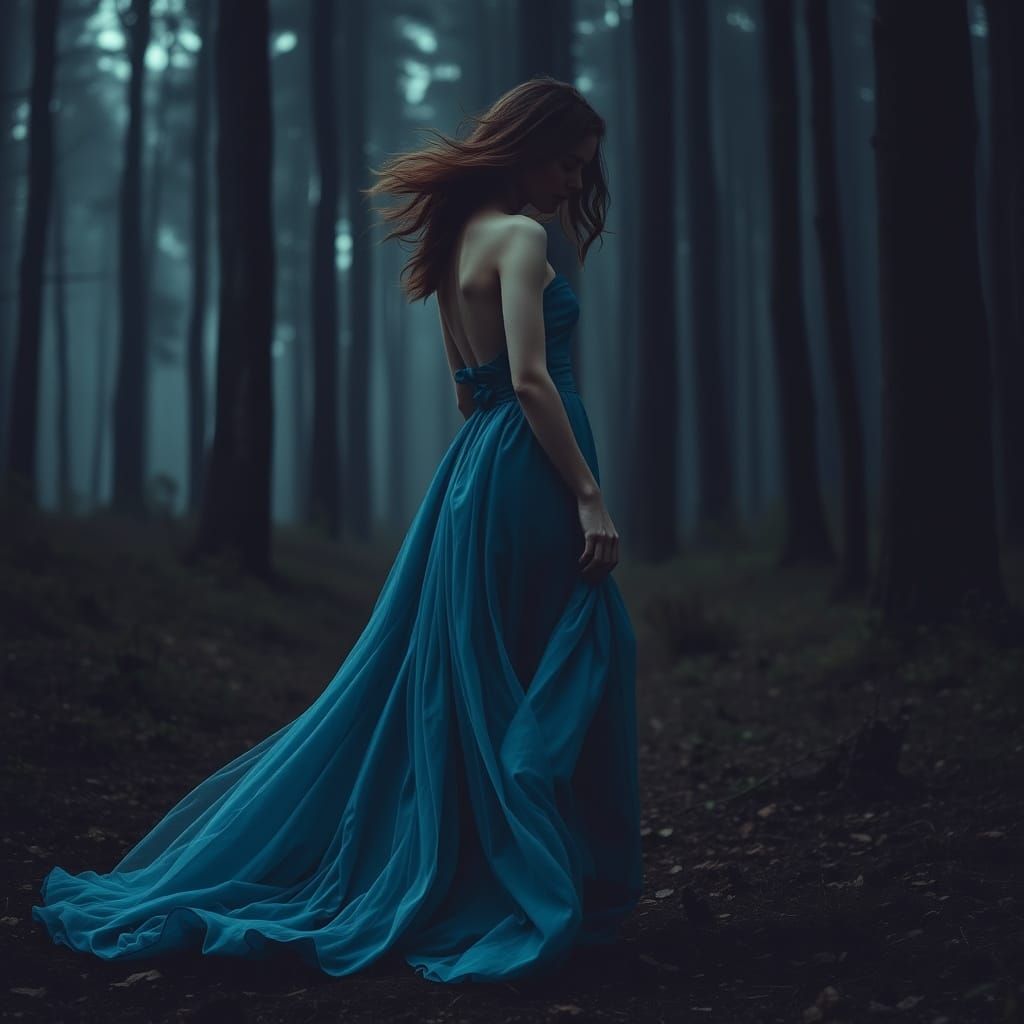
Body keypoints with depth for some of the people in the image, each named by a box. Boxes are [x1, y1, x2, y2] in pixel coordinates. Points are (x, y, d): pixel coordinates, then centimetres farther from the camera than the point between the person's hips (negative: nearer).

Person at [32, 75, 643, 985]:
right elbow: (529, 380, -21)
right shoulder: (521, 236, -12)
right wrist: (589, 495, -20)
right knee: (549, 688, -1)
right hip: (526, 476, -9)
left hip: (474, 468, 9)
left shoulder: (461, 235, 17)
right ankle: (545, 894, 7)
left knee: (440, 681, 13)